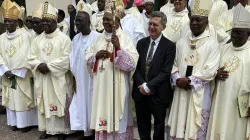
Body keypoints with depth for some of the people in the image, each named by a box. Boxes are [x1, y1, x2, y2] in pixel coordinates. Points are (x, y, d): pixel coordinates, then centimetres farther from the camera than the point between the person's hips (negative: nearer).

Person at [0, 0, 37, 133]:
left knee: (23, 99, 2)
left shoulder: (24, 36, -8)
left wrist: (15, 72, -14)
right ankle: (15, 122, 24)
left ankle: (26, 123, 14)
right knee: (11, 99, 11)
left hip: (21, 75, -4)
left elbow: (25, 57, -13)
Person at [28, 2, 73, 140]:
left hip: (58, 79, -4)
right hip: (42, 79, 5)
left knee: (60, 104, 3)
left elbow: (66, 59, -14)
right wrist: (39, 65, -14)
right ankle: (46, 128, 25)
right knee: (45, 104, 11)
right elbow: (31, 58, 7)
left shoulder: (64, 38, -6)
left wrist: (49, 66, -17)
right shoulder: (37, 39, 9)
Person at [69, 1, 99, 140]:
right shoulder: (76, 38, 8)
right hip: (80, 78, 6)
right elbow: (73, 58, 10)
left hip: (93, 77, -6)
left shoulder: (97, 37, -12)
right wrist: (74, 76, 7)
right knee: (83, 103, 11)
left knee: (93, 103, 4)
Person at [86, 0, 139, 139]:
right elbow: (88, 58, 13)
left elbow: (132, 63, -14)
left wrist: (118, 48, -24)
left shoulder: (125, 38, -6)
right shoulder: (99, 38, 12)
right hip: (101, 85, 5)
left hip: (117, 86, -5)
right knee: (102, 115, 12)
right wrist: (96, 55, -7)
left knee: (117, 116, 2)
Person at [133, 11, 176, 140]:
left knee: (159, 125, 16)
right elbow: (135, 67, 2)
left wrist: (148, 86, -18)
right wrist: (142, 84, -12)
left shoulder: (169, 46, -8)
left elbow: (165, 71, -15)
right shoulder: (141, 43, 6)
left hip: (158, 94, -3)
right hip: (140, 92, 4)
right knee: (142, 125, 17)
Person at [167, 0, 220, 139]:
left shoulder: (212, 44, -7)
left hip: (200, 94, -4)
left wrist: (189, 80, -14)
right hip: (181, 92, 4)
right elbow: (174, 64, 9)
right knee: (178, 128, 12)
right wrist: (177, 80, -8)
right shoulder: (181, 42, 8)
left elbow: (210, 71, -12)